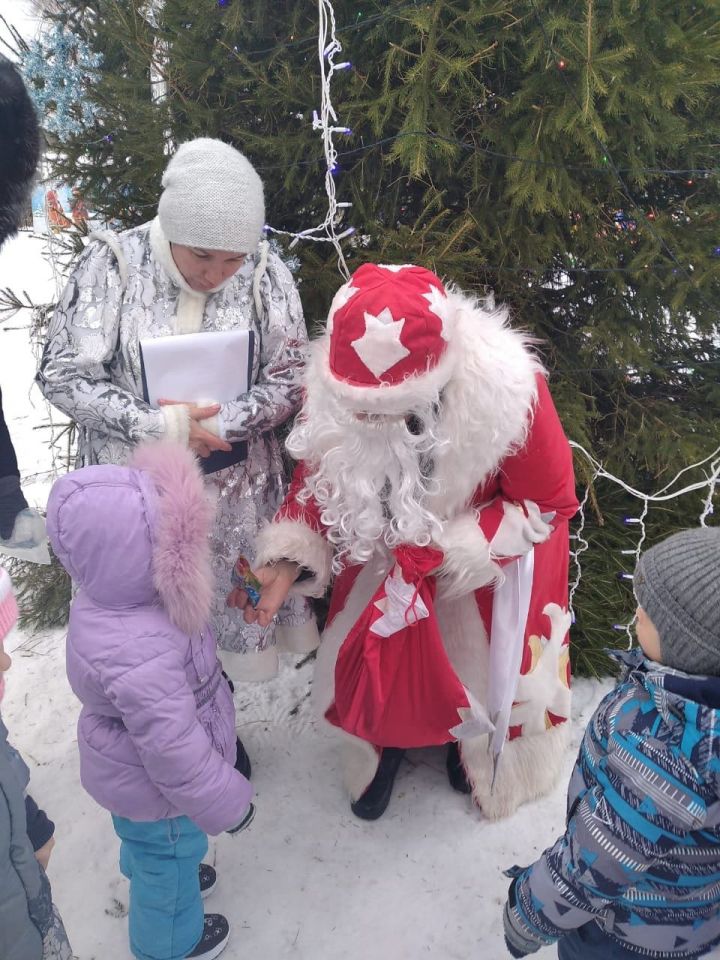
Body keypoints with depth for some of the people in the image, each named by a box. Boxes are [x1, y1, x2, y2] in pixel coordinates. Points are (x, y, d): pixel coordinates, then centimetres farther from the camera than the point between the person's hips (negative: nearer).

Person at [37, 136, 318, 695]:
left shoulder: (265, 275, -7)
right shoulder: (112, 264, -12)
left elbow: (290, 378, -5)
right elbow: (63, 376, -11)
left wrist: (212, 423, -19)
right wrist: (163, 426, -20)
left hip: (236, 489, 2)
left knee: (232, 615, 17)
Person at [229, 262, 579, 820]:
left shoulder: (507, 392, -39)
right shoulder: (338, 386, -30)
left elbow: (548, 502, -21)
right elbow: (319, 475, -10)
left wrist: (451, 550, -29)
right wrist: (288, 560, -25)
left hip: (495, 540, -2)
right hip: (392, 541, 2)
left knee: (488, 659, 18)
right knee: (375, 653, 15)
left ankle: (479, 742, 57)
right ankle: (386, 740, 53)